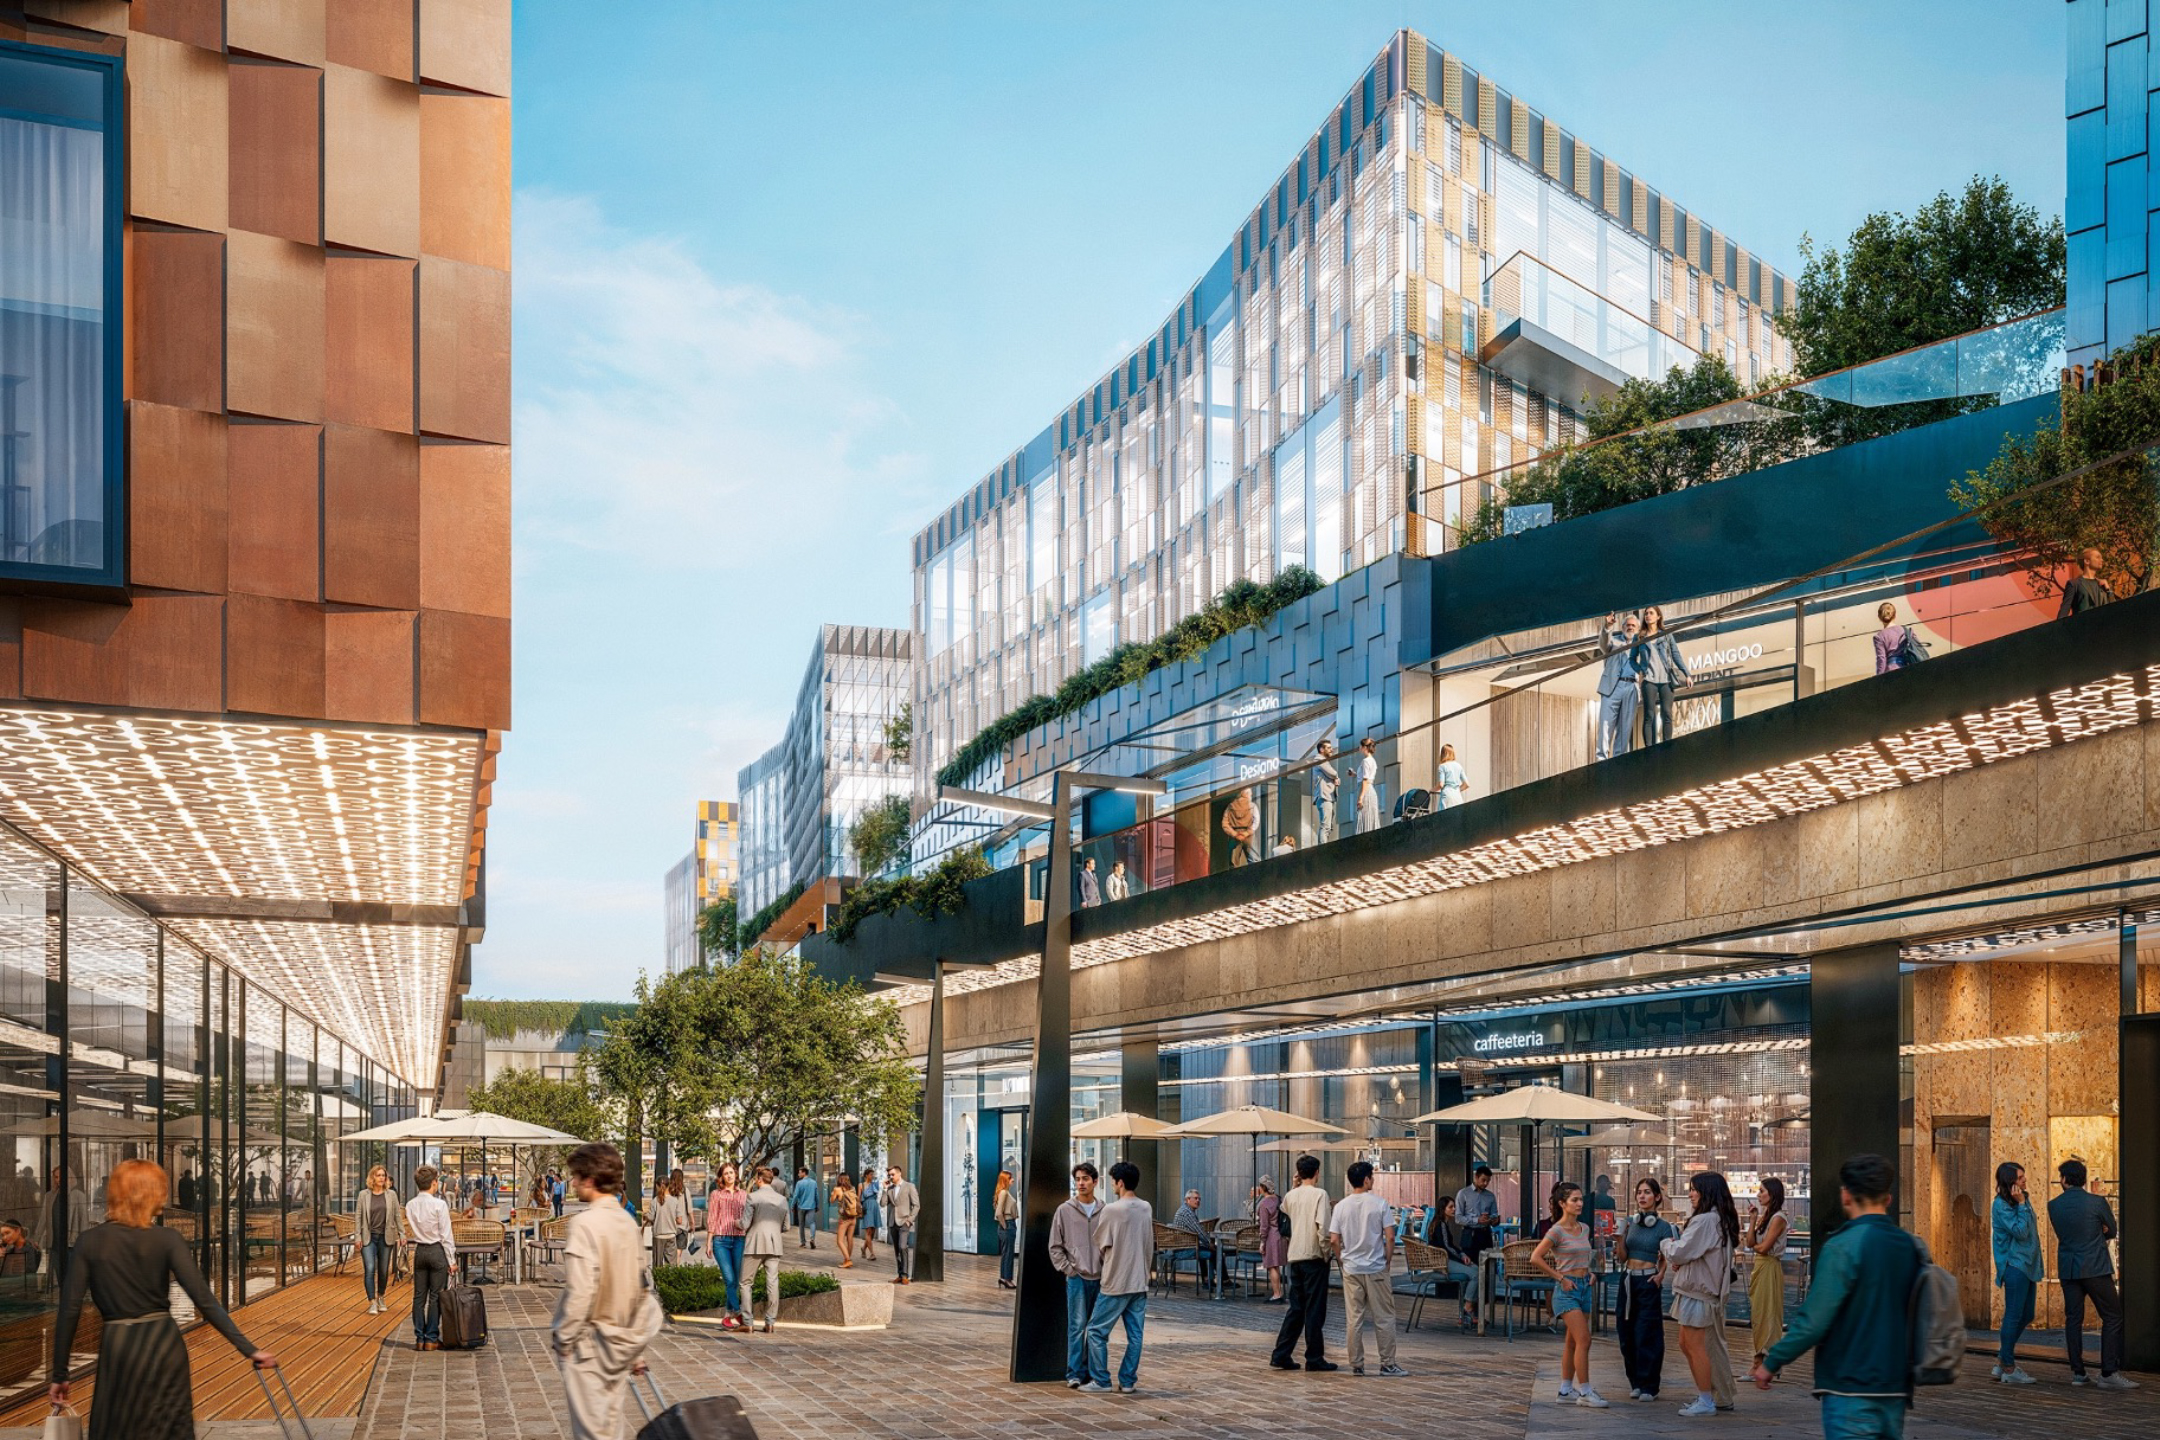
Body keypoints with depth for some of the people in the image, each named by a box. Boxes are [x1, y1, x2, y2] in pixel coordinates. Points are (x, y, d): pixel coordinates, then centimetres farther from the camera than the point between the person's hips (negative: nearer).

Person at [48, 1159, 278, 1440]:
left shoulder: (90, 1243, 0)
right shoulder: (166, 1238, -5)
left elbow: (69, 1311, -3)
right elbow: (203, 1299, -12)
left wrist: (60, 1375, 5)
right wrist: (248, 1349, -12)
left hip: (118, 1351, 0)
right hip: (164, 1346, 0)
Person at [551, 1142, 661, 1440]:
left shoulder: (585, 1223, -17)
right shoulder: (627, 1222, 5)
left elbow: (579, 1291, -22)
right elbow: (639, 1285, 9)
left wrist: (563, 1338, -9)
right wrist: (636, 1350, 16)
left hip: (587, 1346, -7)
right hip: (620, 1342, 7)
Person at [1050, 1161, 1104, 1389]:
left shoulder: (1104, 1211, 6)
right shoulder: (1065, 1210, 0)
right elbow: (1055, 1246, 3)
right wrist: (1068, 1269, -4)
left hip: (1100, 1278, 3)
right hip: (1077, 1278, -3)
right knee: (1077, 1325, -7)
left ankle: (1091, 1370, 17)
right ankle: (1074, 1374, -3)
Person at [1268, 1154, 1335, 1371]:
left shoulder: (1291, 1196, 8)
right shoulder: (1319, 1194, -10)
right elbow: (1322, 1226, -19)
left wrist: (1295, 1185, 23)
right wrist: (1326, 1252, -7)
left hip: (1295, 1256, 6)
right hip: (1314, 1256, -6)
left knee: (1296, 1308, 13)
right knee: (1315, 1309, 0)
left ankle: (1281, 1354, 9)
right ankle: (1314, 1358, 4)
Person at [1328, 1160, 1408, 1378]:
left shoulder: (1341, 1207, 0)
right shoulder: (1379, 1204, -7)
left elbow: (1334, 1241, -2)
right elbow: (1390, 1237, -9)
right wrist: (1388, 1261, 3)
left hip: (1351, 1269, 3)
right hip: (1376, 1269, -3)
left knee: (1353, 1319, 7)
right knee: (1384, 1318, 5)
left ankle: (1356, 1365, 10)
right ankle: (1387, 1364, 6)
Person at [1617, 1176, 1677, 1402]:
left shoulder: (1663, 1226, -2)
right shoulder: (1630, 1222, 9)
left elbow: (1667, 1258, 3)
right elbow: (1622, 1257, 7)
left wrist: (1661, 1273, -14)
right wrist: (1620, 1235, -7)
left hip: (1649, 1282, -4)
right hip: (1629, 1280, 4)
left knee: (1647, 1334, -3)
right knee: (1627, 1333, 6)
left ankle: (1648, 1386, 4)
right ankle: (1635, 1382, 17)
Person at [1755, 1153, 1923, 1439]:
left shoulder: (1842, 1247, -15)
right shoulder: (1913, 1248, 5)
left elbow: (1813, 1322, -18)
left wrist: (1771, 1364, -6)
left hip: (1851, 1391, -7)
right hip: (1896, 1392, 7)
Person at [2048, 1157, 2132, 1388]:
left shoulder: (2053, 1206, 3)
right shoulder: (2097, 1202, -8)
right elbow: (2111, 1231, 5)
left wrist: (2093, 1235, 9)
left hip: (2067, 1270, 4)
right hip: (2095, 1268, -4)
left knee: (2073, 1319, 9)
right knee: (2113, 1317, 1)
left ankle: (2078, 1372, 9)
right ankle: (2109, 1373, -7)